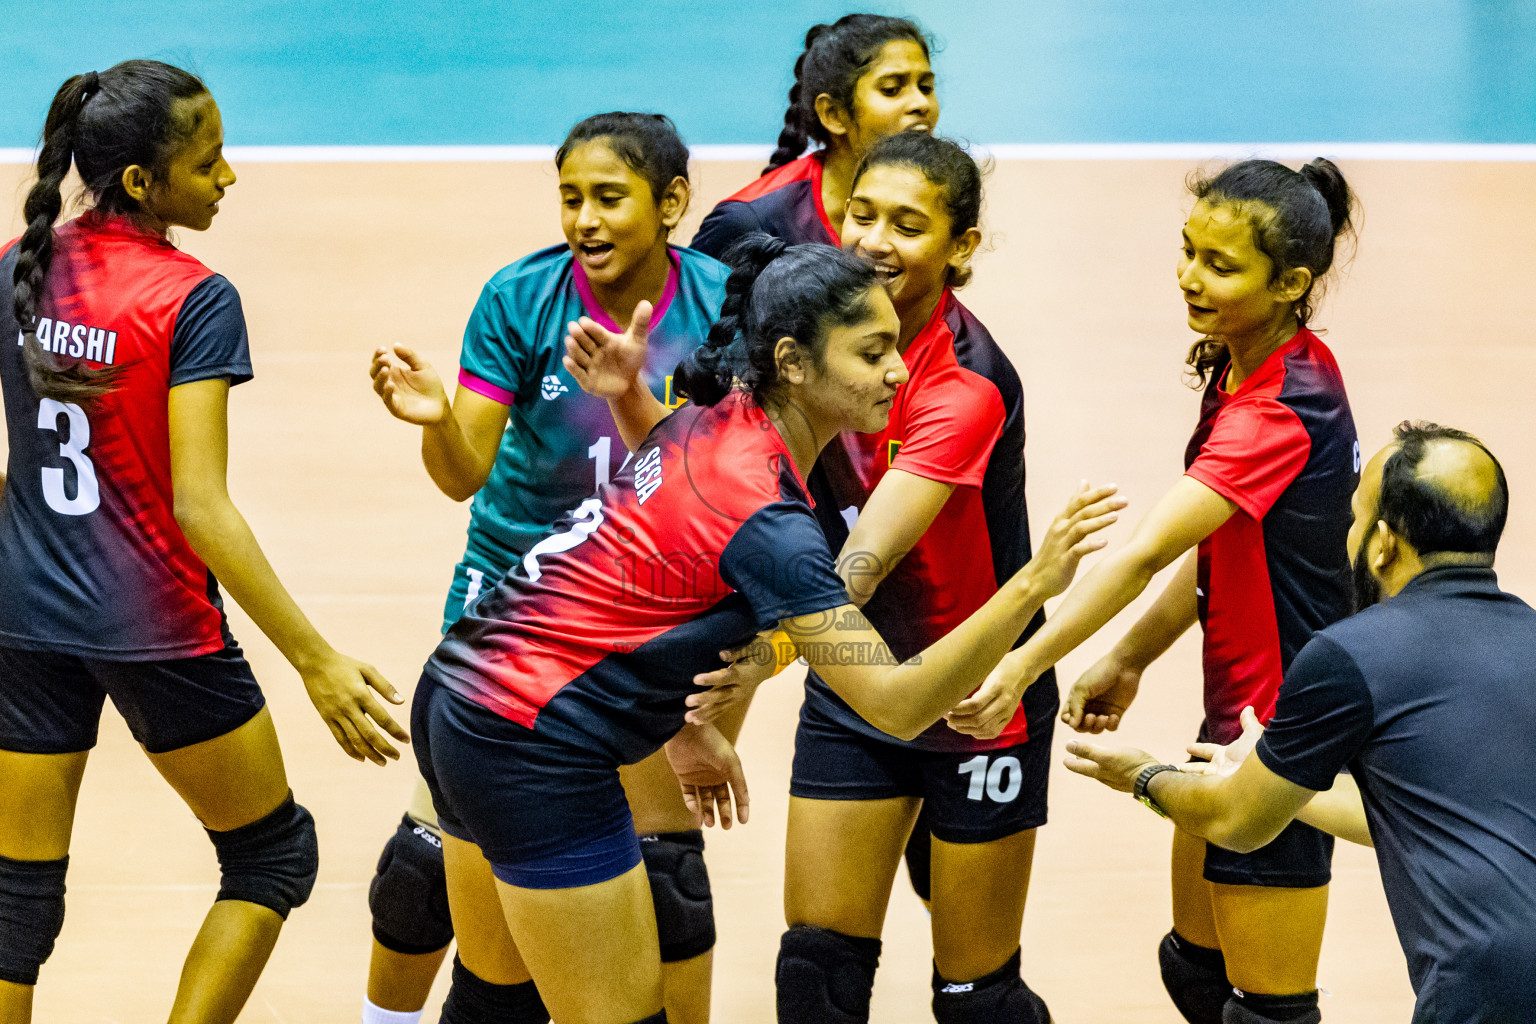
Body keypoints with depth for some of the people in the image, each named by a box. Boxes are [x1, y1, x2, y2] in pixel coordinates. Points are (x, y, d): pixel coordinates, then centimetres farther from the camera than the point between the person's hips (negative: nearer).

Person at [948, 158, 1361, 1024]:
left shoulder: (1281, 410, -25)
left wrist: (1023, 668, -38)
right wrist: (1131, 659, 12)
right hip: (1237, 705, 10)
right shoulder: (1242, 367, 4)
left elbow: (1145, 554, -33)